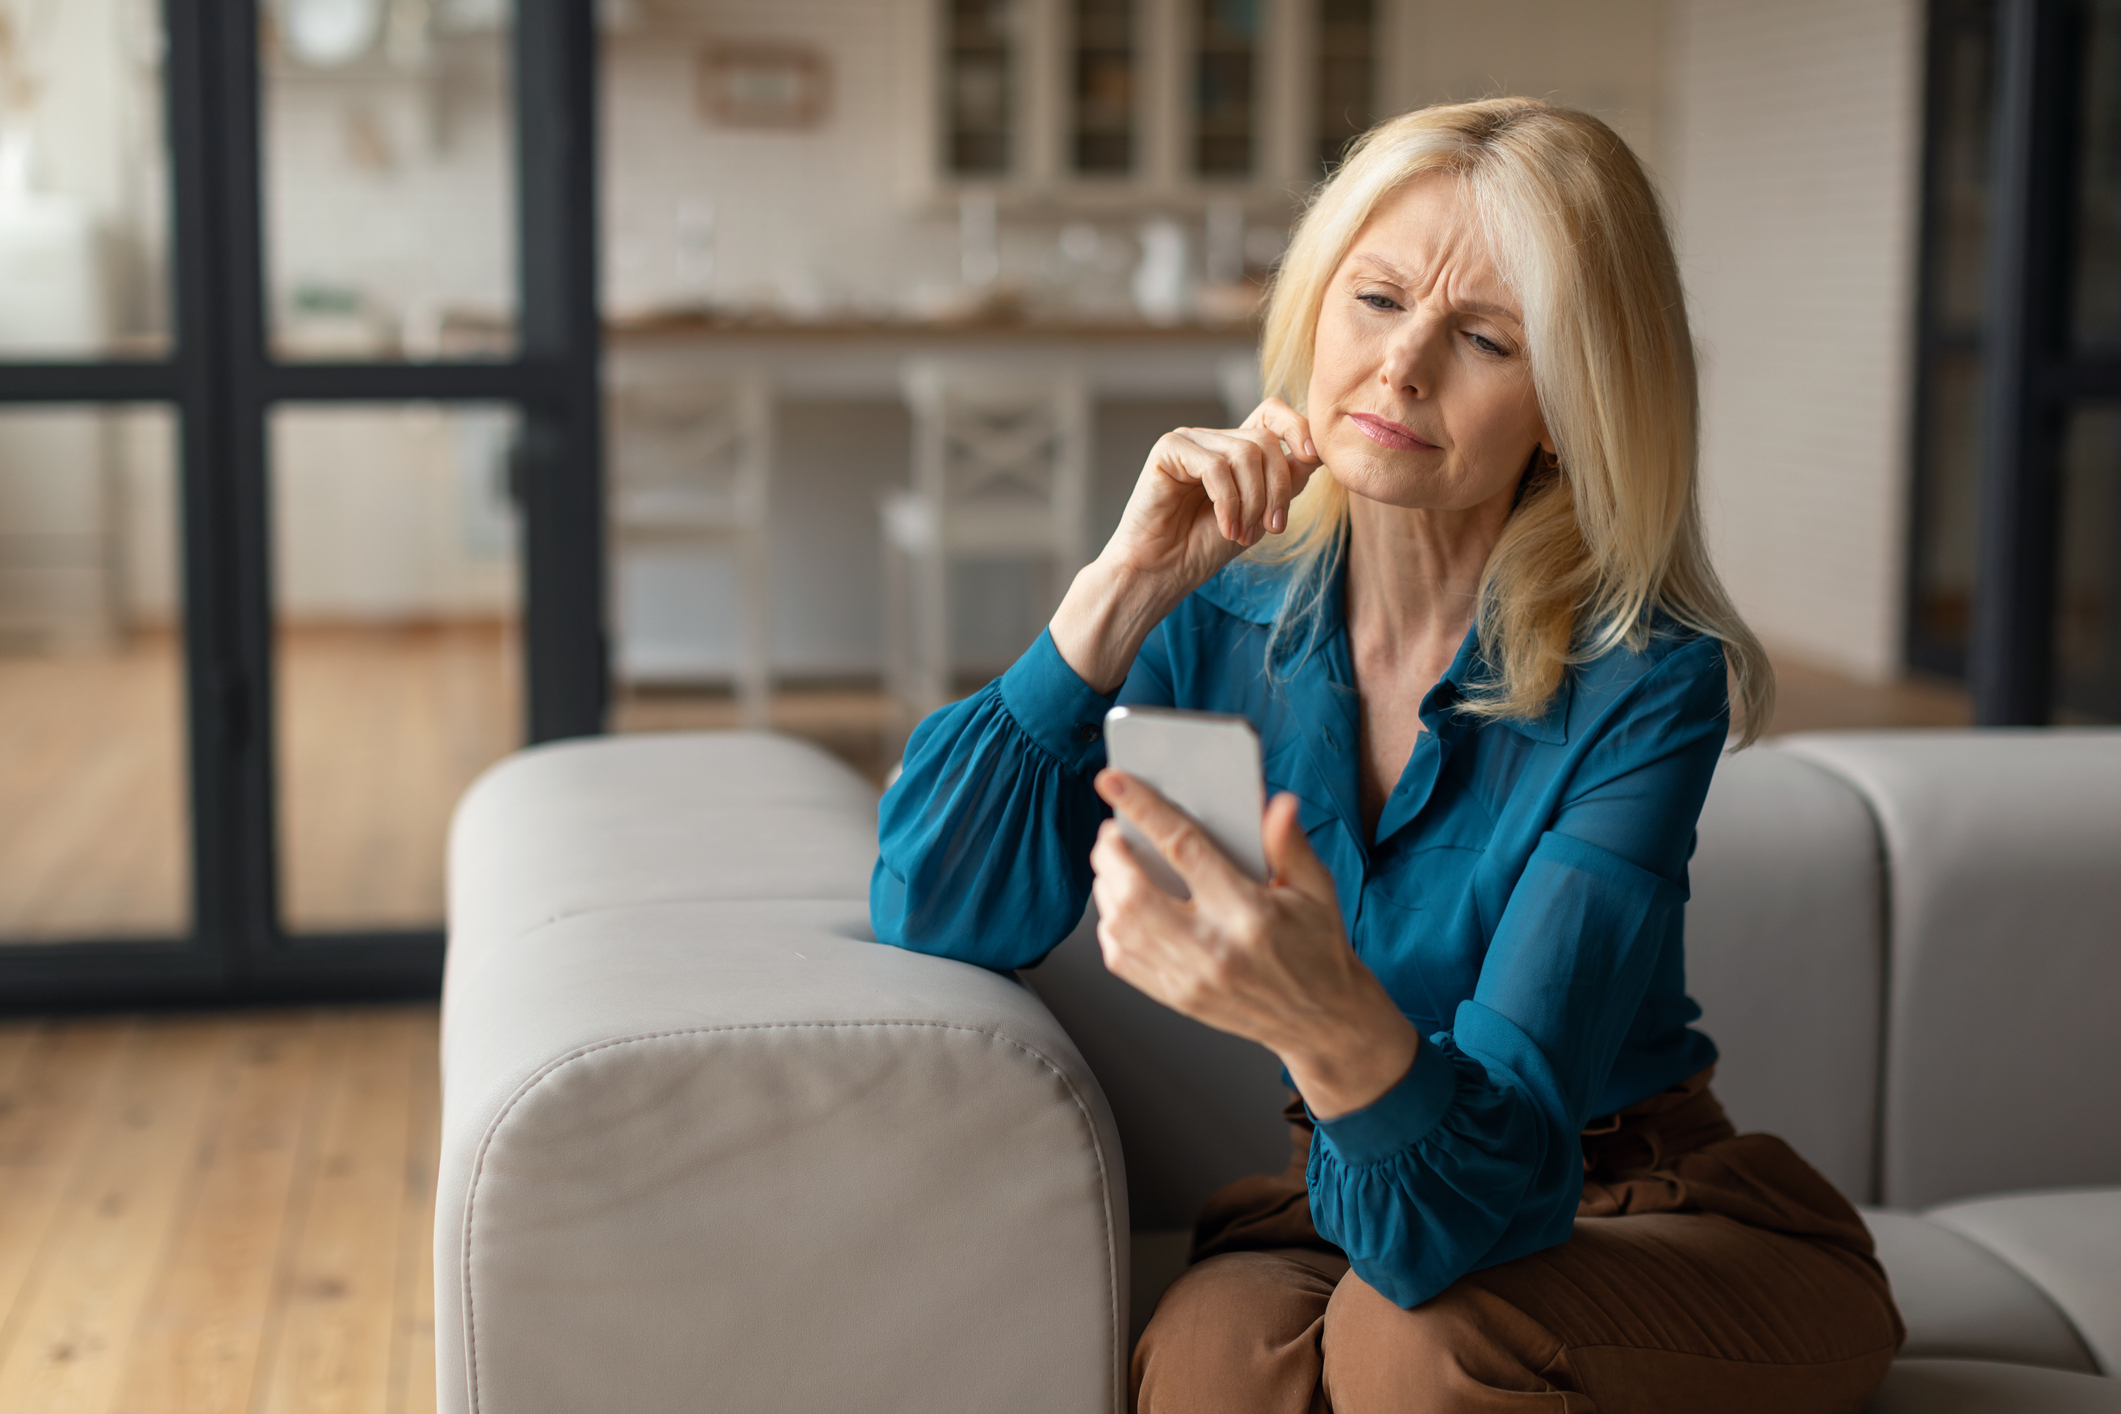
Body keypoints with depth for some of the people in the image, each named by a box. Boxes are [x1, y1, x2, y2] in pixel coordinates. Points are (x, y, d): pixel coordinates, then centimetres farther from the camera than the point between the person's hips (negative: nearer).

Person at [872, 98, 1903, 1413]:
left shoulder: (1642, 687, -19)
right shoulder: (1223, 623, -5)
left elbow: (1491, 1183, -30)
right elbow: (935, 915, -13)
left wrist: (1334, 1023, -54)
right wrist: (1124, 589, -19)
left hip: (1663, 1222, -2)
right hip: (1358, 1205, 2)